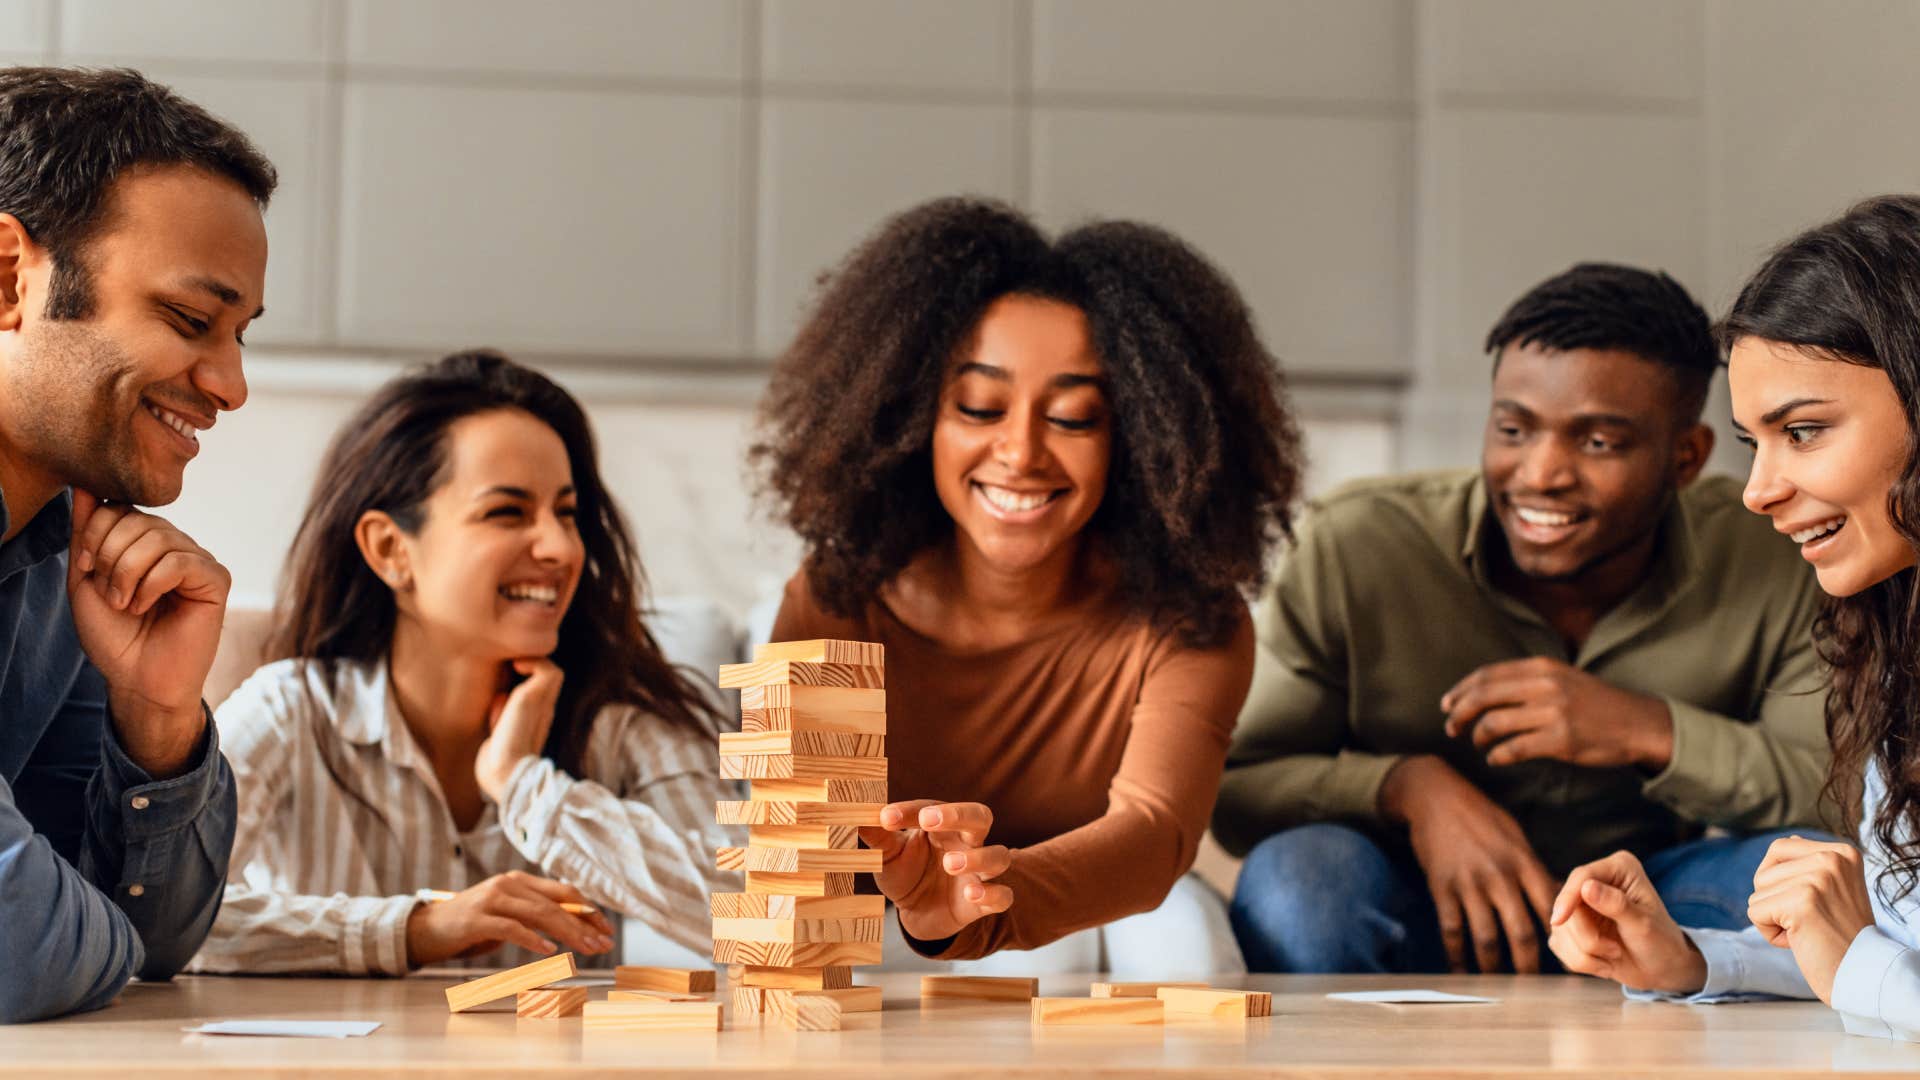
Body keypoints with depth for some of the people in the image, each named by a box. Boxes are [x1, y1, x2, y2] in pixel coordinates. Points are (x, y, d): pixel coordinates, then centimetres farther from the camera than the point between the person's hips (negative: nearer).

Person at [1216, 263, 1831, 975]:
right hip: (1419, 930, -1)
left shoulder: (1772, 572, -11)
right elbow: (1233, 788, -12)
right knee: (1297, 870, -34)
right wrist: (1407, 784, -31)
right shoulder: (1353, 551, -14)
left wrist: (1654, 733, -31)